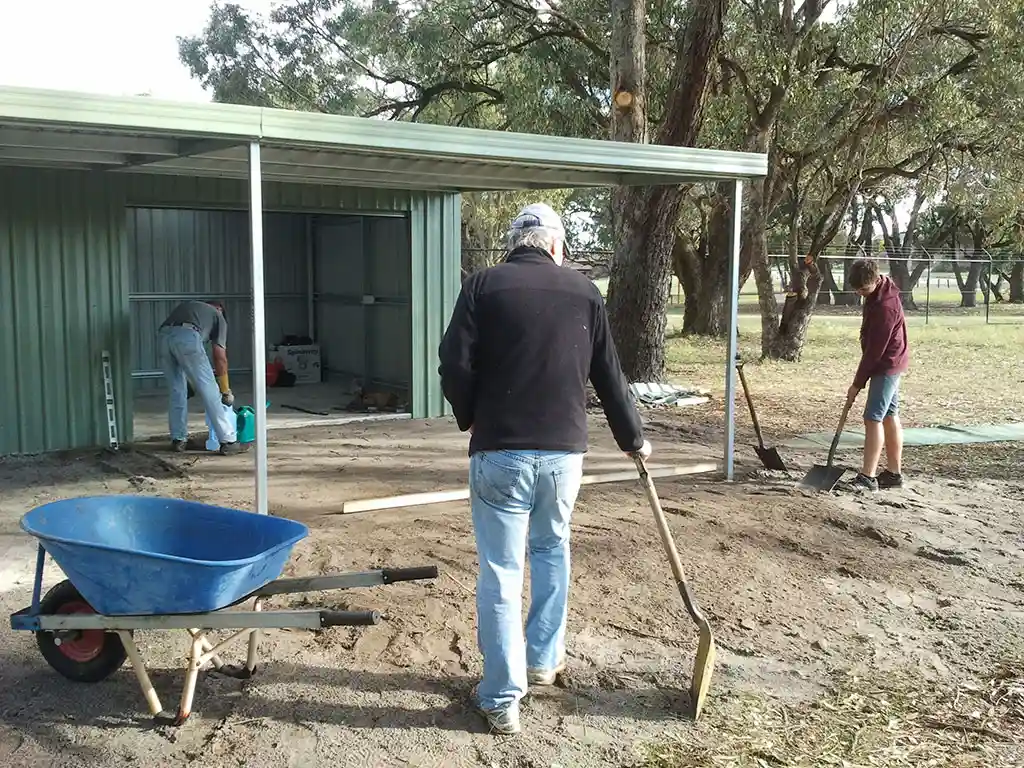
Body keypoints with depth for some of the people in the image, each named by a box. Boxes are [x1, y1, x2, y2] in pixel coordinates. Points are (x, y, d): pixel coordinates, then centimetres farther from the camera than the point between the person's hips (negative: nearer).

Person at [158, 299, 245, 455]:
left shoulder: (186, 306, 40)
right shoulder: (218, 316, 27)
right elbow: (220, 357, 20)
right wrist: (226, 391, 29)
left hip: (164, 336, 5)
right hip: (187, 337, -5)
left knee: (176, 391, 20)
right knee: (210, 391, 0)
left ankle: (178, 439, 25)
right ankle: (228, 441, 0)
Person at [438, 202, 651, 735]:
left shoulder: (483, 286, -1)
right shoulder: (584, 292, 7)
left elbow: (455, 366, -7)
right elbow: (609, 377, 13)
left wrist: (471, 419, 13)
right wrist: (632, 438, 26)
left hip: (500, 451, -3)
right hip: (564, 451, 3)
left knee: (500, 574, 5)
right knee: (551, 550, 25)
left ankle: (502, 699, 10)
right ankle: (544, 661, 36)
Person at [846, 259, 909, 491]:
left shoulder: (885, 306, -27)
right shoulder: (878, 292, 4)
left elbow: (874, 350, -23)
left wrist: (858, 383, -17)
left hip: (887, 366, -10)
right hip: (890, 364, 10)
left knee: (873, 418, -11)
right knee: (890, 417, 12)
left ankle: (868, 477, -10)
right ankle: (894, 473, 19)